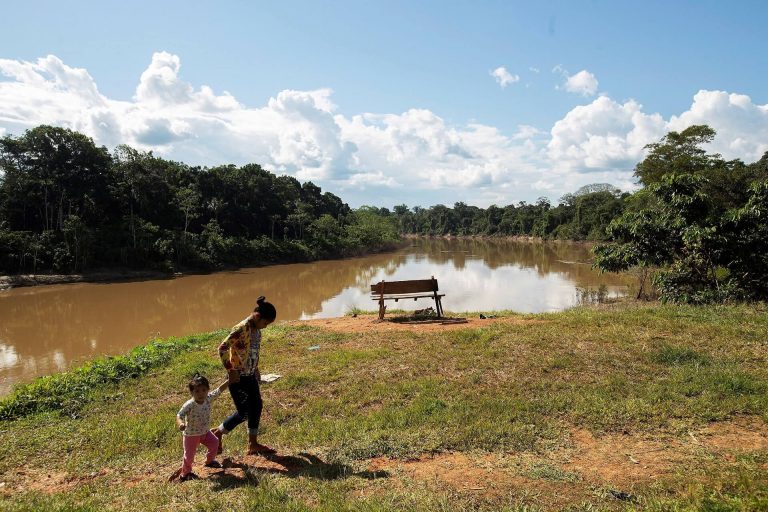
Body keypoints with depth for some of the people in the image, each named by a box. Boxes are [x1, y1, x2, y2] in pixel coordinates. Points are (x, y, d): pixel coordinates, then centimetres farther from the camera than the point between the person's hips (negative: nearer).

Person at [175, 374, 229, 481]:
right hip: (191, 434, -6)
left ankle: (210, 461, 45)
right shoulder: (189, 405, -33)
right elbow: (179, 415, -39)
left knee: (214, 443, 18)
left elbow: (219, 389, -7)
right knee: (189, 455, 6)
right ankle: (185, 473, 33)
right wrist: (180, 424, -59)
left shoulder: (208, 398, -16)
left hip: (205, 432, 6)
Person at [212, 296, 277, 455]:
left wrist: (256, 369, 14)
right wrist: (231, 371, -22)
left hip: (250, 376, 9)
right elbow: (222, 348, -26)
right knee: (243, 413, -2)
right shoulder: (241, 329, -24)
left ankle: (253, 444, 22)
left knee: (257, 407, 10)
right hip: (238, 378, -9)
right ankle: (217, 433, 21)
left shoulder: (256, 329, 3)